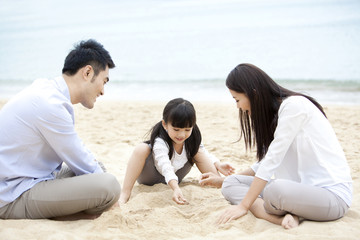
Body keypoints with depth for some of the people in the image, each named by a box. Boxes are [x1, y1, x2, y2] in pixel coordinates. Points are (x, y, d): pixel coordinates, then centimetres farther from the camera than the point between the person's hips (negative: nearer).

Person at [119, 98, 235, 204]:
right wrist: (176, 189, -61)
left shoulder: (191, 139, -14)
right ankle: (125, 193, -36)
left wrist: (218, 165, -20)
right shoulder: (160, 143, -34)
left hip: (173, 179, 6)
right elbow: (166, 168, -47)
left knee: (198, 150, -10)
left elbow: (205, 154, 0)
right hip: (151, 178, -5)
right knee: (141, 149, -36)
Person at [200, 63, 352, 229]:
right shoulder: (273, 113, 12)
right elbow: (266, 163, 19)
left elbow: (272, 161, -20)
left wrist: (243, 206, -17)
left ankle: (286, 216, -8)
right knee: (230, 184, -2)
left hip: (333, 194, -9)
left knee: (275, 189, -39)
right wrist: (222, 181, 21)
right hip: (301, 187, 9)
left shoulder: (294, 105, -16)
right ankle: (286, 217, -19)